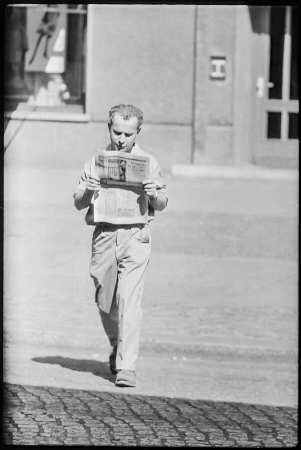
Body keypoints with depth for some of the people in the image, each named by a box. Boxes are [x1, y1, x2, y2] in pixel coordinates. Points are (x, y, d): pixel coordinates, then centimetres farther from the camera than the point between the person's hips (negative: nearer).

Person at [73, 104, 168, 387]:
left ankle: (126, 367, -14)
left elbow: (162, 205, 11)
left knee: (129, 301, -12)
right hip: (103, 235, 2)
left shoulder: (148, 162, 6)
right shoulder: (96, 161, 8)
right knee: (105, 302, 9)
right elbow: (78, 203, 9)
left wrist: (154, 194, -12)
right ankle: (117, 346, 37)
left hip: (135, 236, -2)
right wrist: (88, 191, -12)